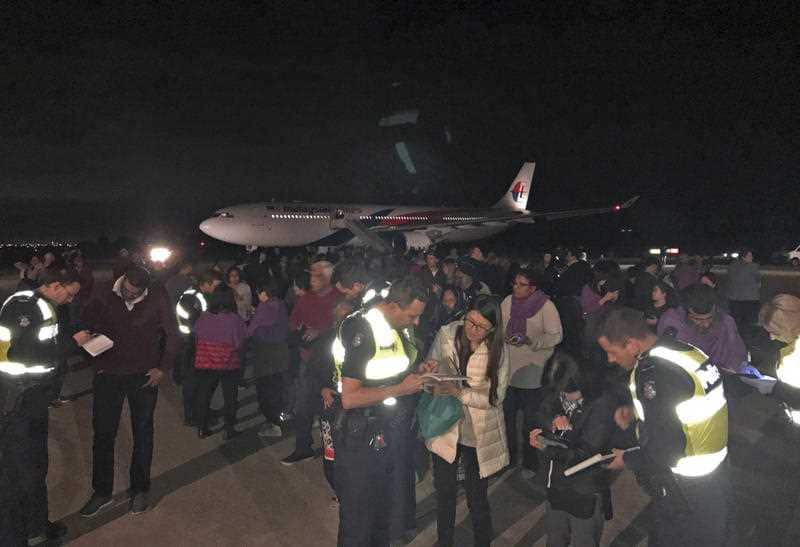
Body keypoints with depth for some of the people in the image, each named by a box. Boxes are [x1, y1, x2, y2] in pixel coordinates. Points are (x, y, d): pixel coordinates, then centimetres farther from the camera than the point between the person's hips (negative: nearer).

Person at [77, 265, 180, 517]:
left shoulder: (158, 298, -13)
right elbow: (85, 324, 2)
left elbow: (172, 335, -3)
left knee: (143, 434, 11)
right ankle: (102, 491, 26)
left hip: (144, 376, -1)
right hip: (108, 374, 1)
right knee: (103, 434, 8)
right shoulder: (104, 295, -11)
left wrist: (162, 368, -7)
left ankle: (140, 489, 28)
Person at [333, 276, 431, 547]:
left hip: (395, 430, 8)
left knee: (388, 506, 24)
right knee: (359, 516, 11)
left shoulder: (397, 326, 2)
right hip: (365, 438, -8)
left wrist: (416, 372, 0)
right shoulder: (361, 330, -23)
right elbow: (349, 398, -25)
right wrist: (401, 388, -22)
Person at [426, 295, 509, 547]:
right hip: (445, 426, 2)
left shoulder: (498, 349, -14)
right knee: (444, 492, 17)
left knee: (477, 497, 11)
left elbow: (495, 397, -14)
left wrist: (460, 393, -26)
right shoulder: (446, 335, -11)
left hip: (479, 433, -2)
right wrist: (433, 382, -21)